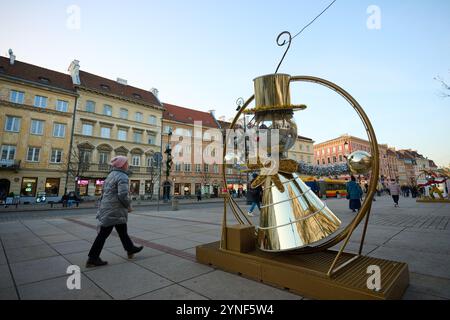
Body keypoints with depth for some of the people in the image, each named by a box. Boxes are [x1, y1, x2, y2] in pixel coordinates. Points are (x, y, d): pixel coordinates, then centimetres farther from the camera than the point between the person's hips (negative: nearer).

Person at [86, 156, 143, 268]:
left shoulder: (111, 175, 14)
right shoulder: (122, 176, -16)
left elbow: (104, 192, 19)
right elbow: (123, 195, -26)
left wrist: (102, 205, 23)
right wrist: (128, 206, -11)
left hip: (107, 209, 10)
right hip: (115, 211, -10)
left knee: (123, 231, 19)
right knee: (103, 234, 0)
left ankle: (130, 249, 32)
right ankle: (92, 259, 10)